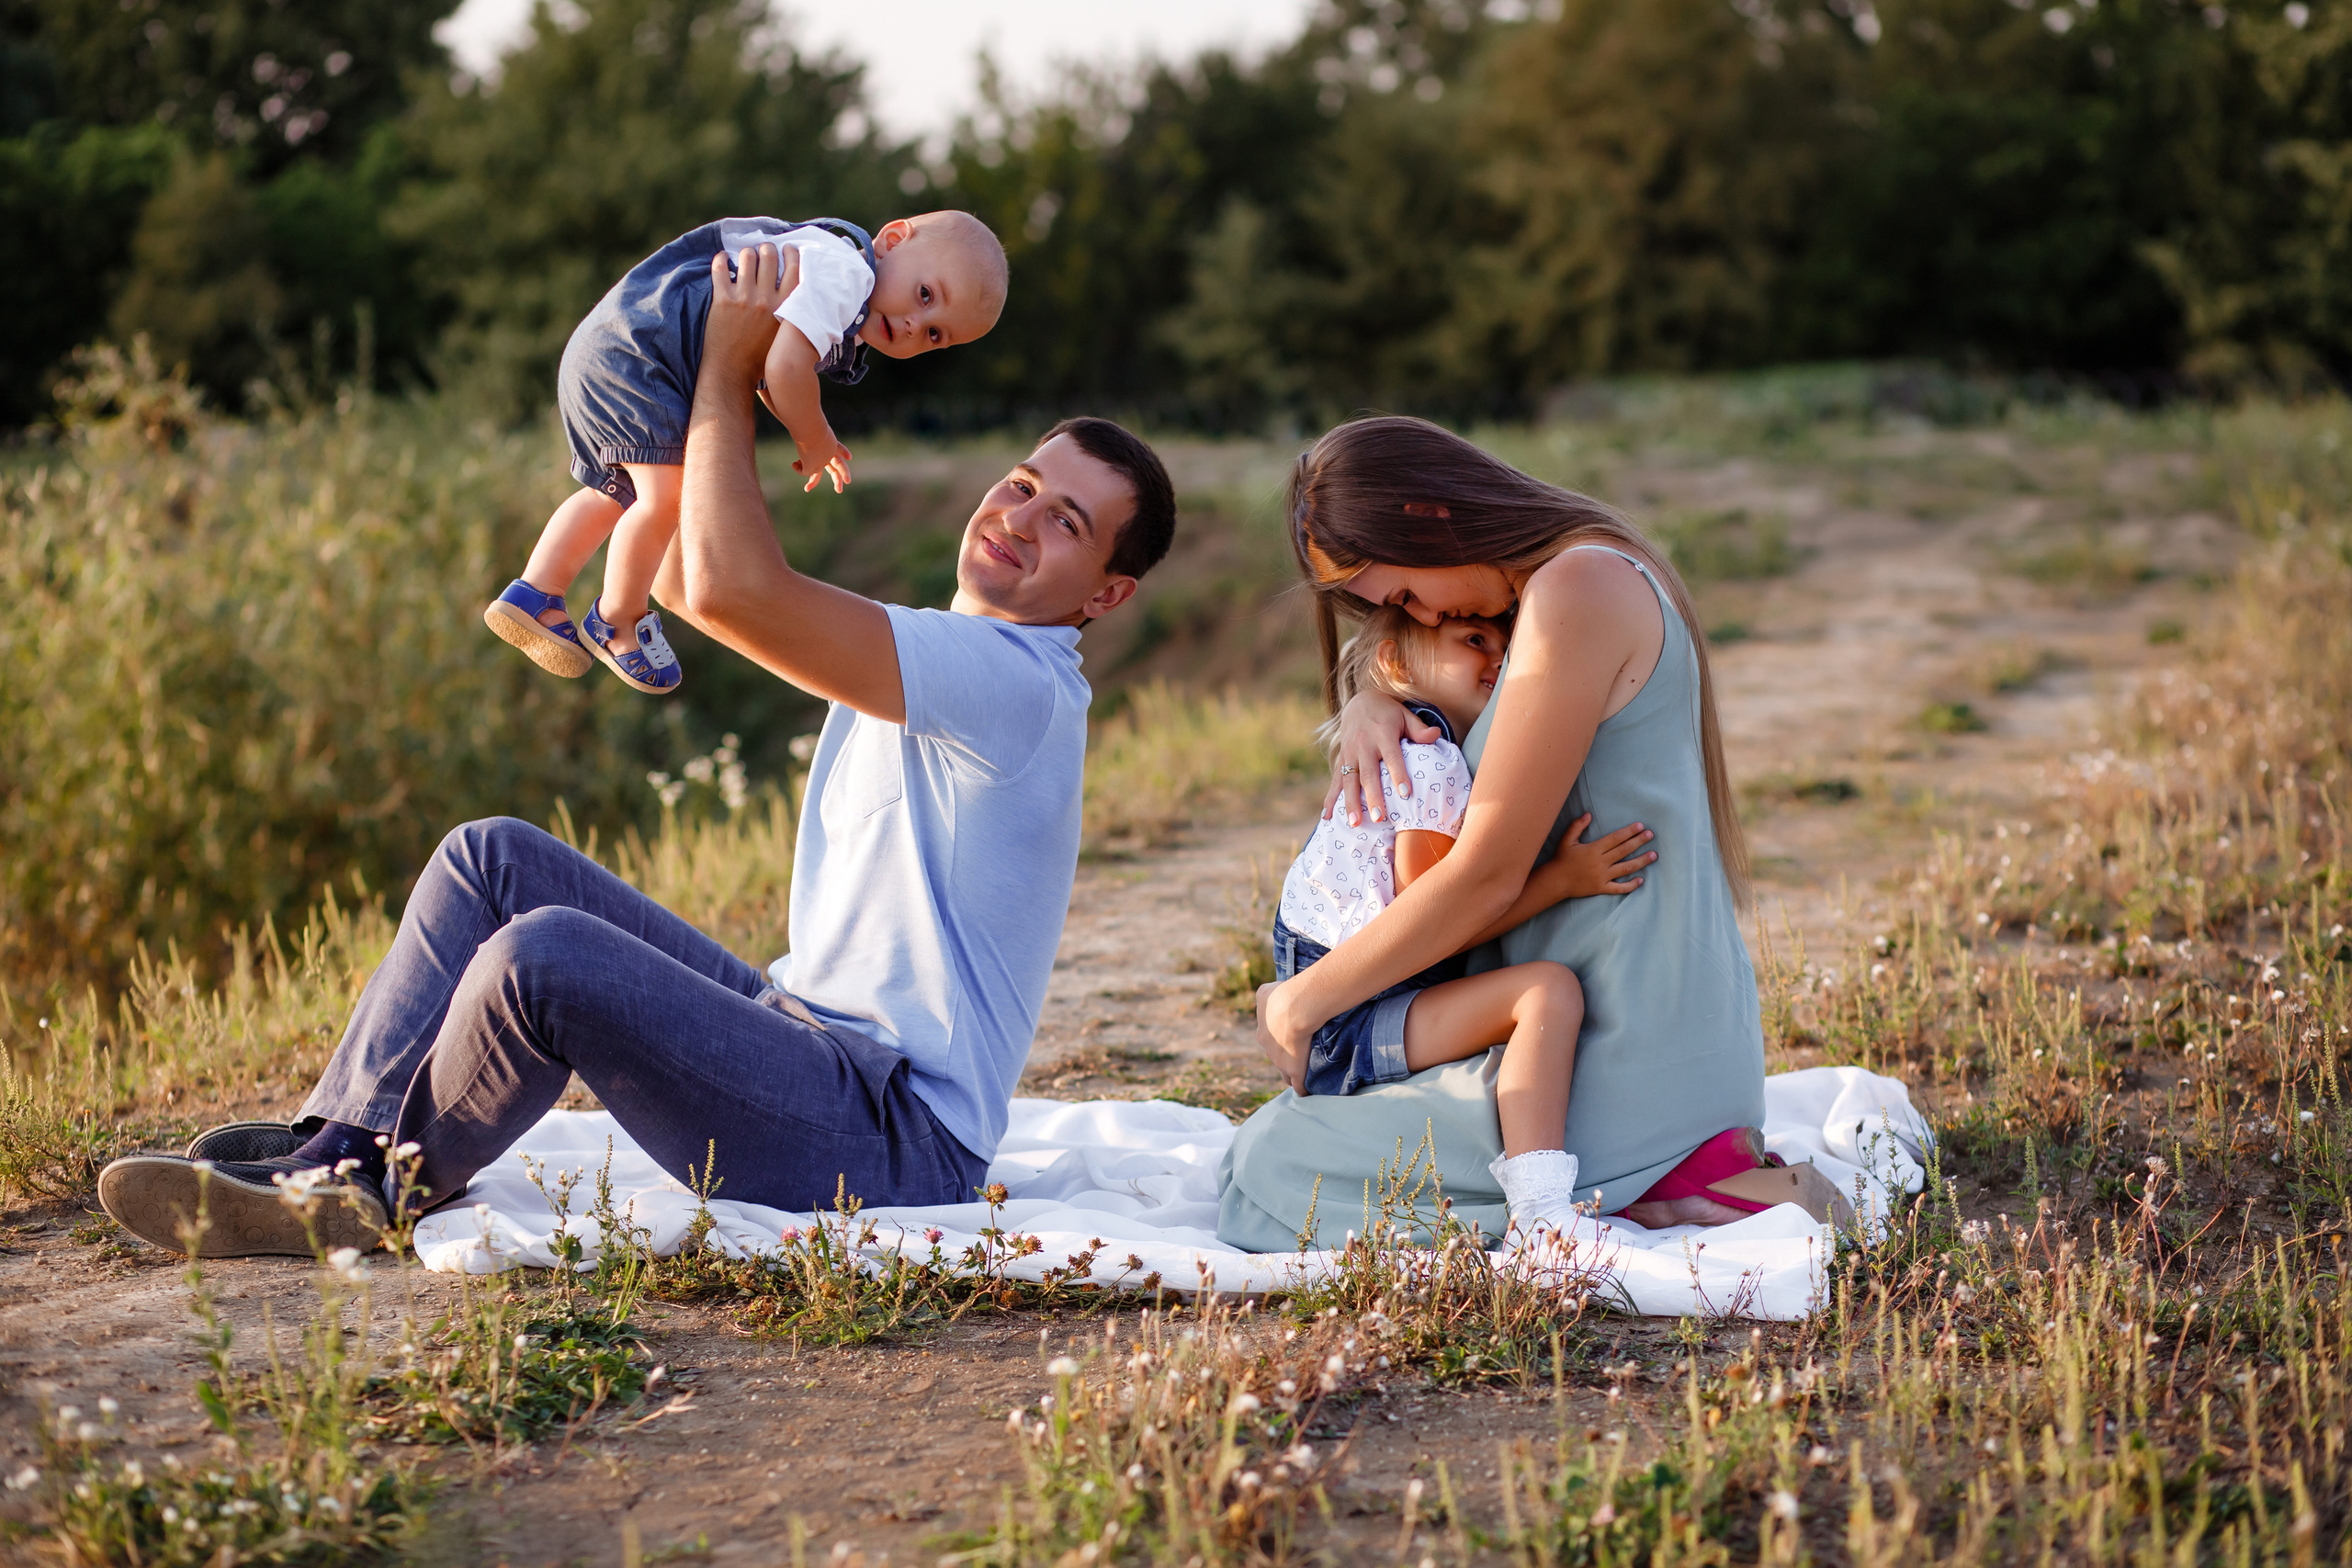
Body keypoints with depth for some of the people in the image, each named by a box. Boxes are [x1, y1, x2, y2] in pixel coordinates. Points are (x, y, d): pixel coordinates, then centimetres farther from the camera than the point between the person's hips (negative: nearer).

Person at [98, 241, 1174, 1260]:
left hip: (893, 1140, -10)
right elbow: (678, 578, 24)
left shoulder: (1016, 683, -16)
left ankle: (375, 1189, -4)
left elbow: (732, 592, -26)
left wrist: (727, 366, -12)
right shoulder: (932, 652, 15)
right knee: (494, 856, 2)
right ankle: (335, 1145, -3)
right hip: (805, 1034, 10)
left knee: (546, 958, -29)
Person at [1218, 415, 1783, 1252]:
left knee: (1271, 1160, -6)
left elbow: (1488, 875, -20)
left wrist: (1305, 999, -9)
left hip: (1626, 1074, -11)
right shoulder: (1603, 576, 12)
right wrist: (1371, 705, 2)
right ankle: (1668, 1178, 12)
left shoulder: (1580, 586, -18)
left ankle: (1635, 1203, -10)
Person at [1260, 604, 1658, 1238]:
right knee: (1548, 988, -29)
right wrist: (1562, 878, -18)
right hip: (1350, 1028, -11)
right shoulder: (1431, 762, -14)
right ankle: (1539, 1211, -40)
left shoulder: (1393, 762, 21)